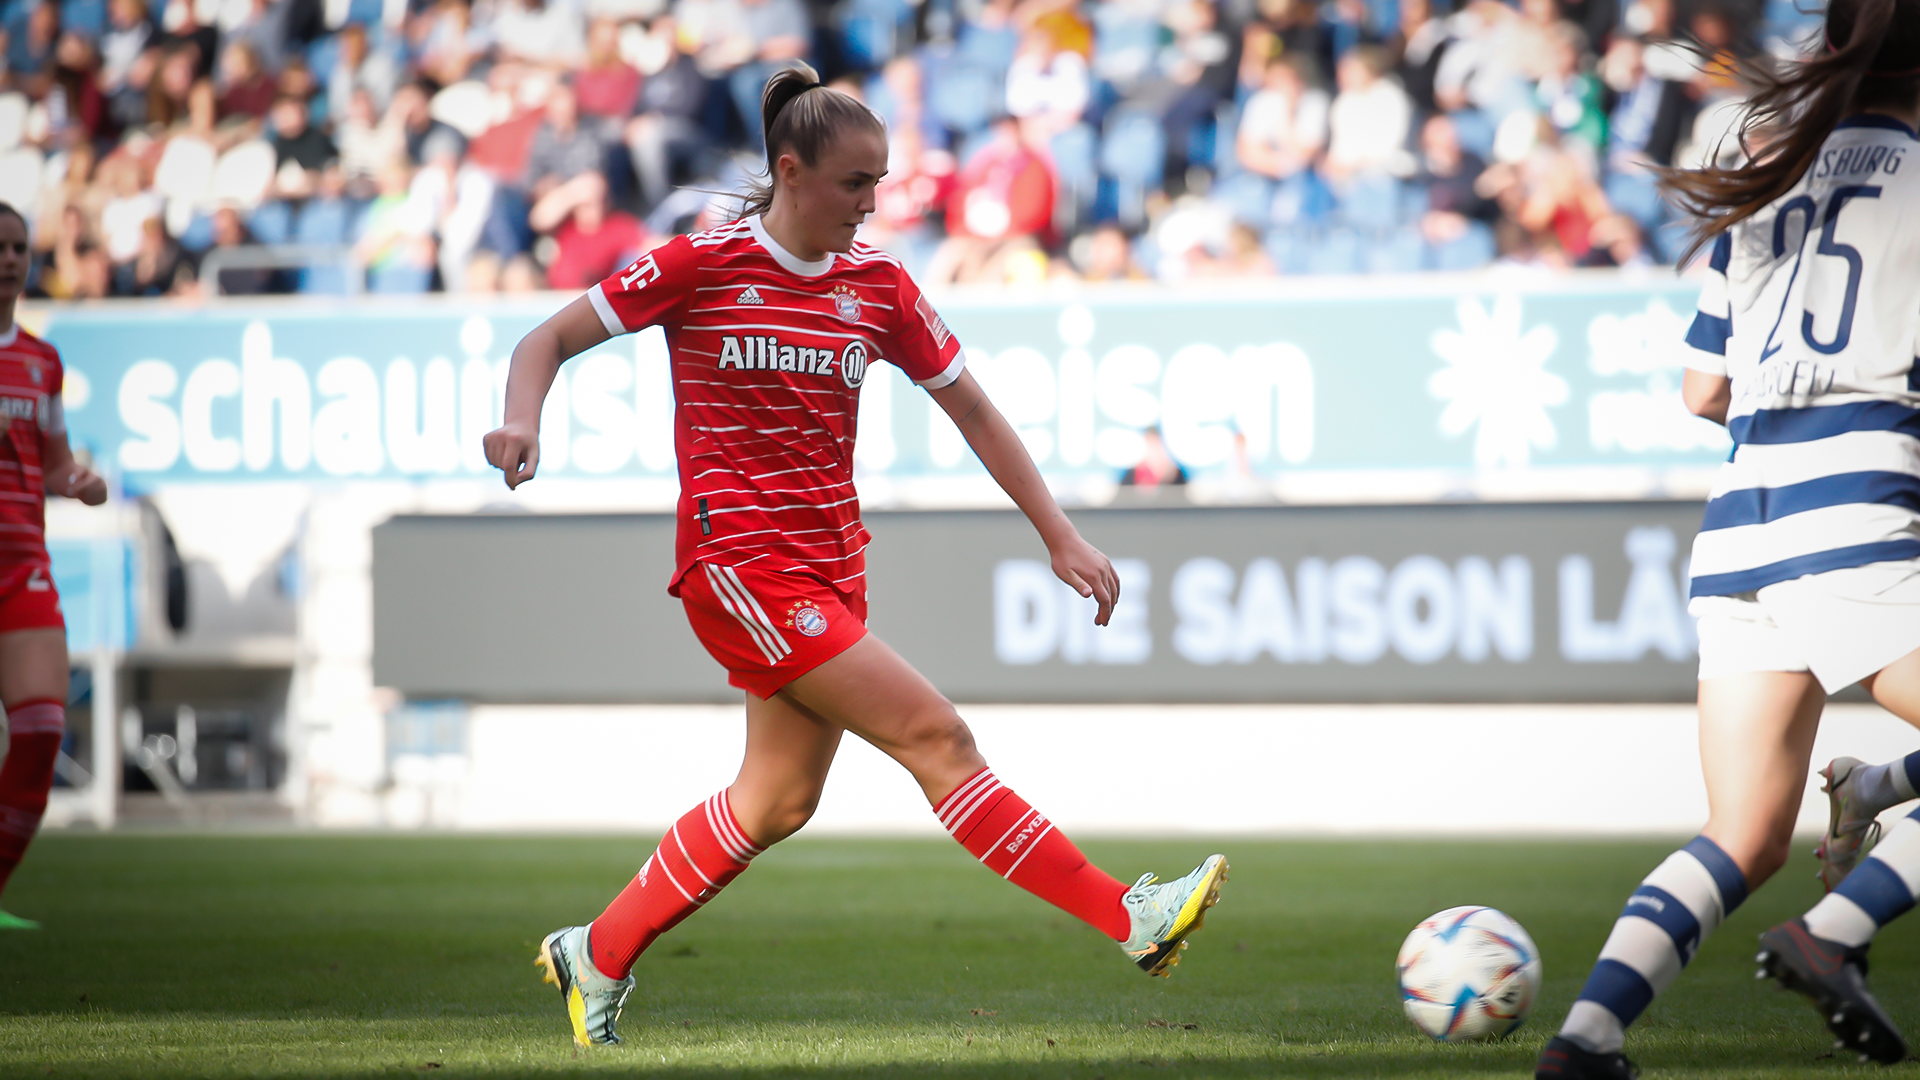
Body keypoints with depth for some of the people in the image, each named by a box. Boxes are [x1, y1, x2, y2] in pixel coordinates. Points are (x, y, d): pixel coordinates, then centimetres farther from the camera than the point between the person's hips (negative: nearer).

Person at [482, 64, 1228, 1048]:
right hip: (740, 560, -7)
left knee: (777, 801, 8)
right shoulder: (704, 266, -7)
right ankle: (1130, 920, -16)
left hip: (829, 563, 7)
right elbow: (547, 342, -2)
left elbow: (973, 413, 12)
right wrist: (522, 422, -23)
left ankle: (598, 956, 24)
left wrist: (1061, 539, 7)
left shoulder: (877, 284, 7)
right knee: (936, 737, -13)